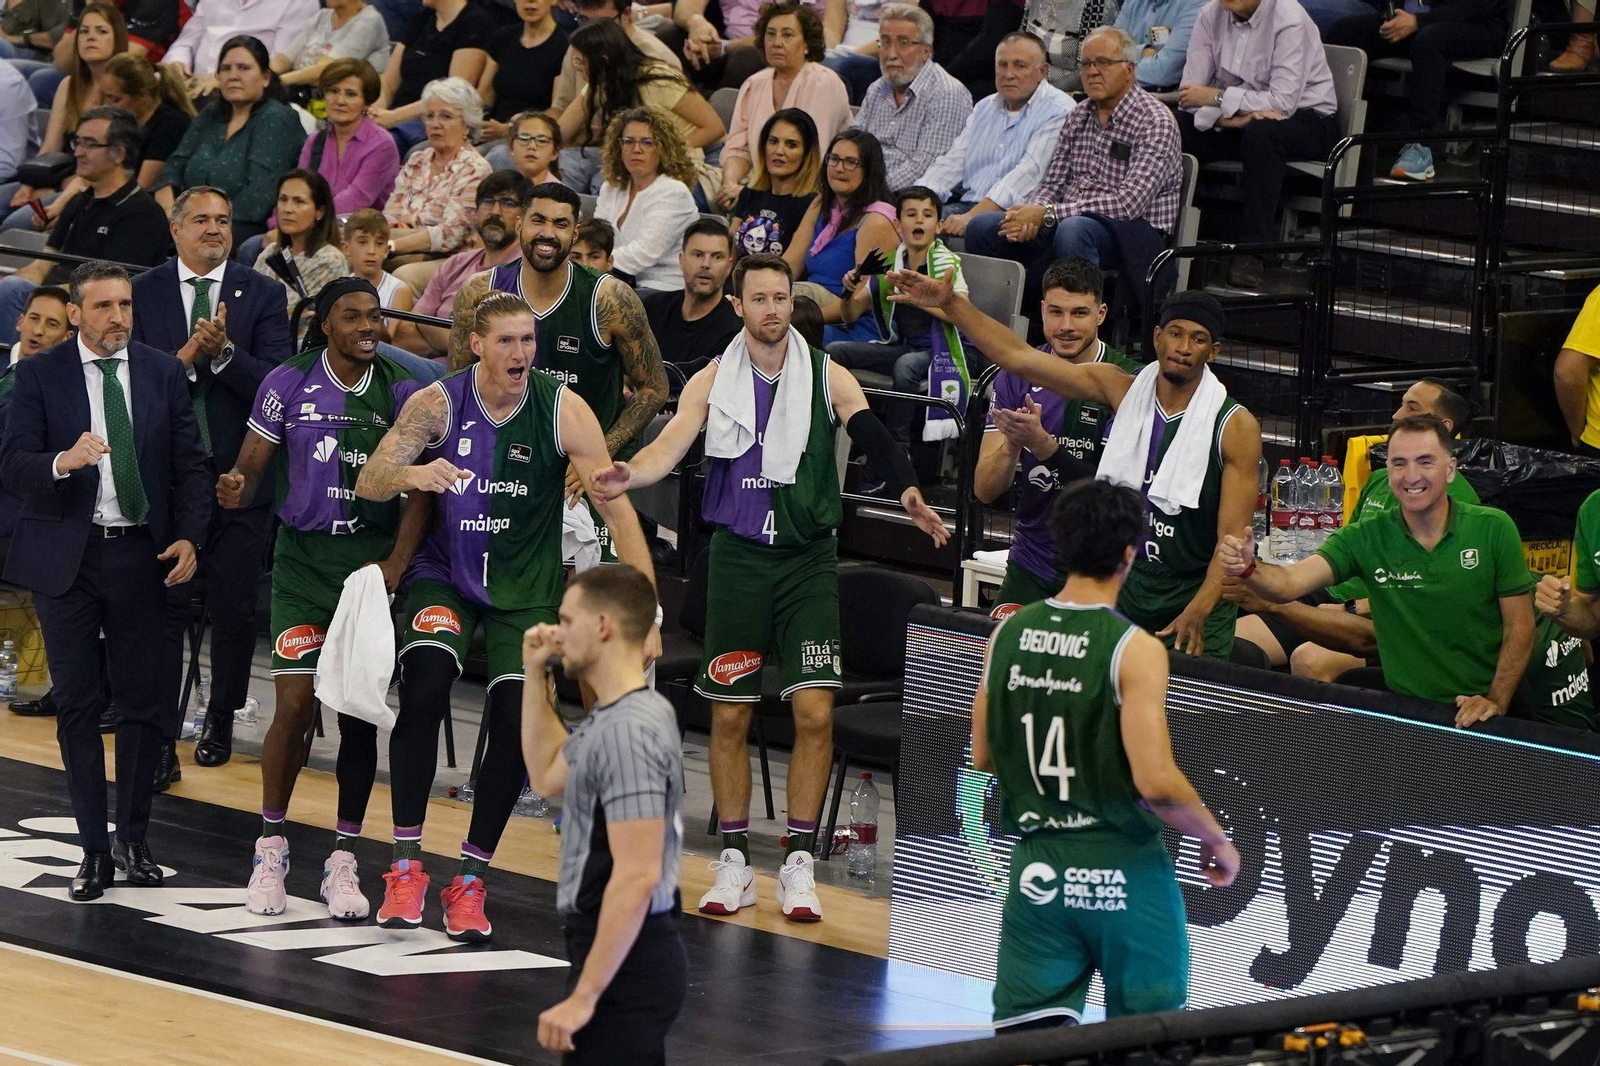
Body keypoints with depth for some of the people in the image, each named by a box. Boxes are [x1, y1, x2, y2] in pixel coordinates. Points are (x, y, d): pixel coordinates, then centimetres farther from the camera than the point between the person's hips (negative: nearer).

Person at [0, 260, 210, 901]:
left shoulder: (163, 374, 6)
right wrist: (62, 461, -28)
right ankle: (94, 848, 9)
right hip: (67, 559, -1)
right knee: (77, 705, 3)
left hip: (142, 556, 1)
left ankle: (132, 841, 16)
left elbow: (190, 463, 7)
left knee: (144, 703, 4)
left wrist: (188, 537, -7)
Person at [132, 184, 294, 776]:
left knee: (233, 609, 9)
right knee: (164, 607, -3)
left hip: (237, 476, 1)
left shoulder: (262, 295, 2)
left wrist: (223, 352, -21)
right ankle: (161, 742, -2)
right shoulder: (143, 293, 3)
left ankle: (220, 721, 28)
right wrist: (186, 356, -19)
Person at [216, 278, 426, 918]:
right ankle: (270, 850, 8)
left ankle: (342, 863, 9)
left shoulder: (401, 392, 1)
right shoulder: (289, 383, -1)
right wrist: (236, 488, -23)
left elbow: (419, 487, -1)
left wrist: (395, 564, -14)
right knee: (295, 705, -9)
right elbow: (252, 465, 1)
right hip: (304, 558, -1)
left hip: (373, 563, 1)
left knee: (360, 711, 2)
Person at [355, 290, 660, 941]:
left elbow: (617, 509, -15)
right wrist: (412, 475, -40)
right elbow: (368, 483, -16)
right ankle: (406, 865, -13)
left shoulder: (563, 410, -15)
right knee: (423, 692, -23)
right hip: (444, 575, -1)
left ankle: (470, 880, 6)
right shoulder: (438, 403, -13)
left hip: (526, 588, 1)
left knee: (516, 723, -10)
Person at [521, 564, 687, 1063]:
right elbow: (549, 777, 31)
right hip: (628, 951, 11)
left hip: (622, 955, -11)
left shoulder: (627, 731, -20)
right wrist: (535, 676, 22)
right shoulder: (614, 717, 12)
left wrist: (584, 996, -26)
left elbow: (637, 875, -26)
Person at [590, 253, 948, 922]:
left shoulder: (828, 378, -1)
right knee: (729, 714, 3)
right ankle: (734, 864, 15)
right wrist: (628, 476, -34)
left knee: (814, 710, -9)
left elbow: (871, 435, -16)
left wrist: (907, 489, -36)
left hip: (808, 558, -1)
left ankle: (798, 864, 1)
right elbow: (670, 447, -11)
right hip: (738, 556, 1)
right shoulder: (713, 383, 1)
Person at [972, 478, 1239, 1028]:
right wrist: (1217, 840, -4)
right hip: (1121, 872, -4)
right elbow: (1155, 781, -20)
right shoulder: (1134, 651, -14)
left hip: (1037, 865, 4)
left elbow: (983, 757, 10)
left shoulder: (1008, 634, 2)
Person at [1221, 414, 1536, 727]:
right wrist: (1248, 568, -34)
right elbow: (1289, 583, -12)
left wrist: (1496, 701, -11)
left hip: (1476, 712, -3)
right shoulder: (1365, 539, -1)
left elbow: (1519, 626, 1)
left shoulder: (1494, 529, -2)